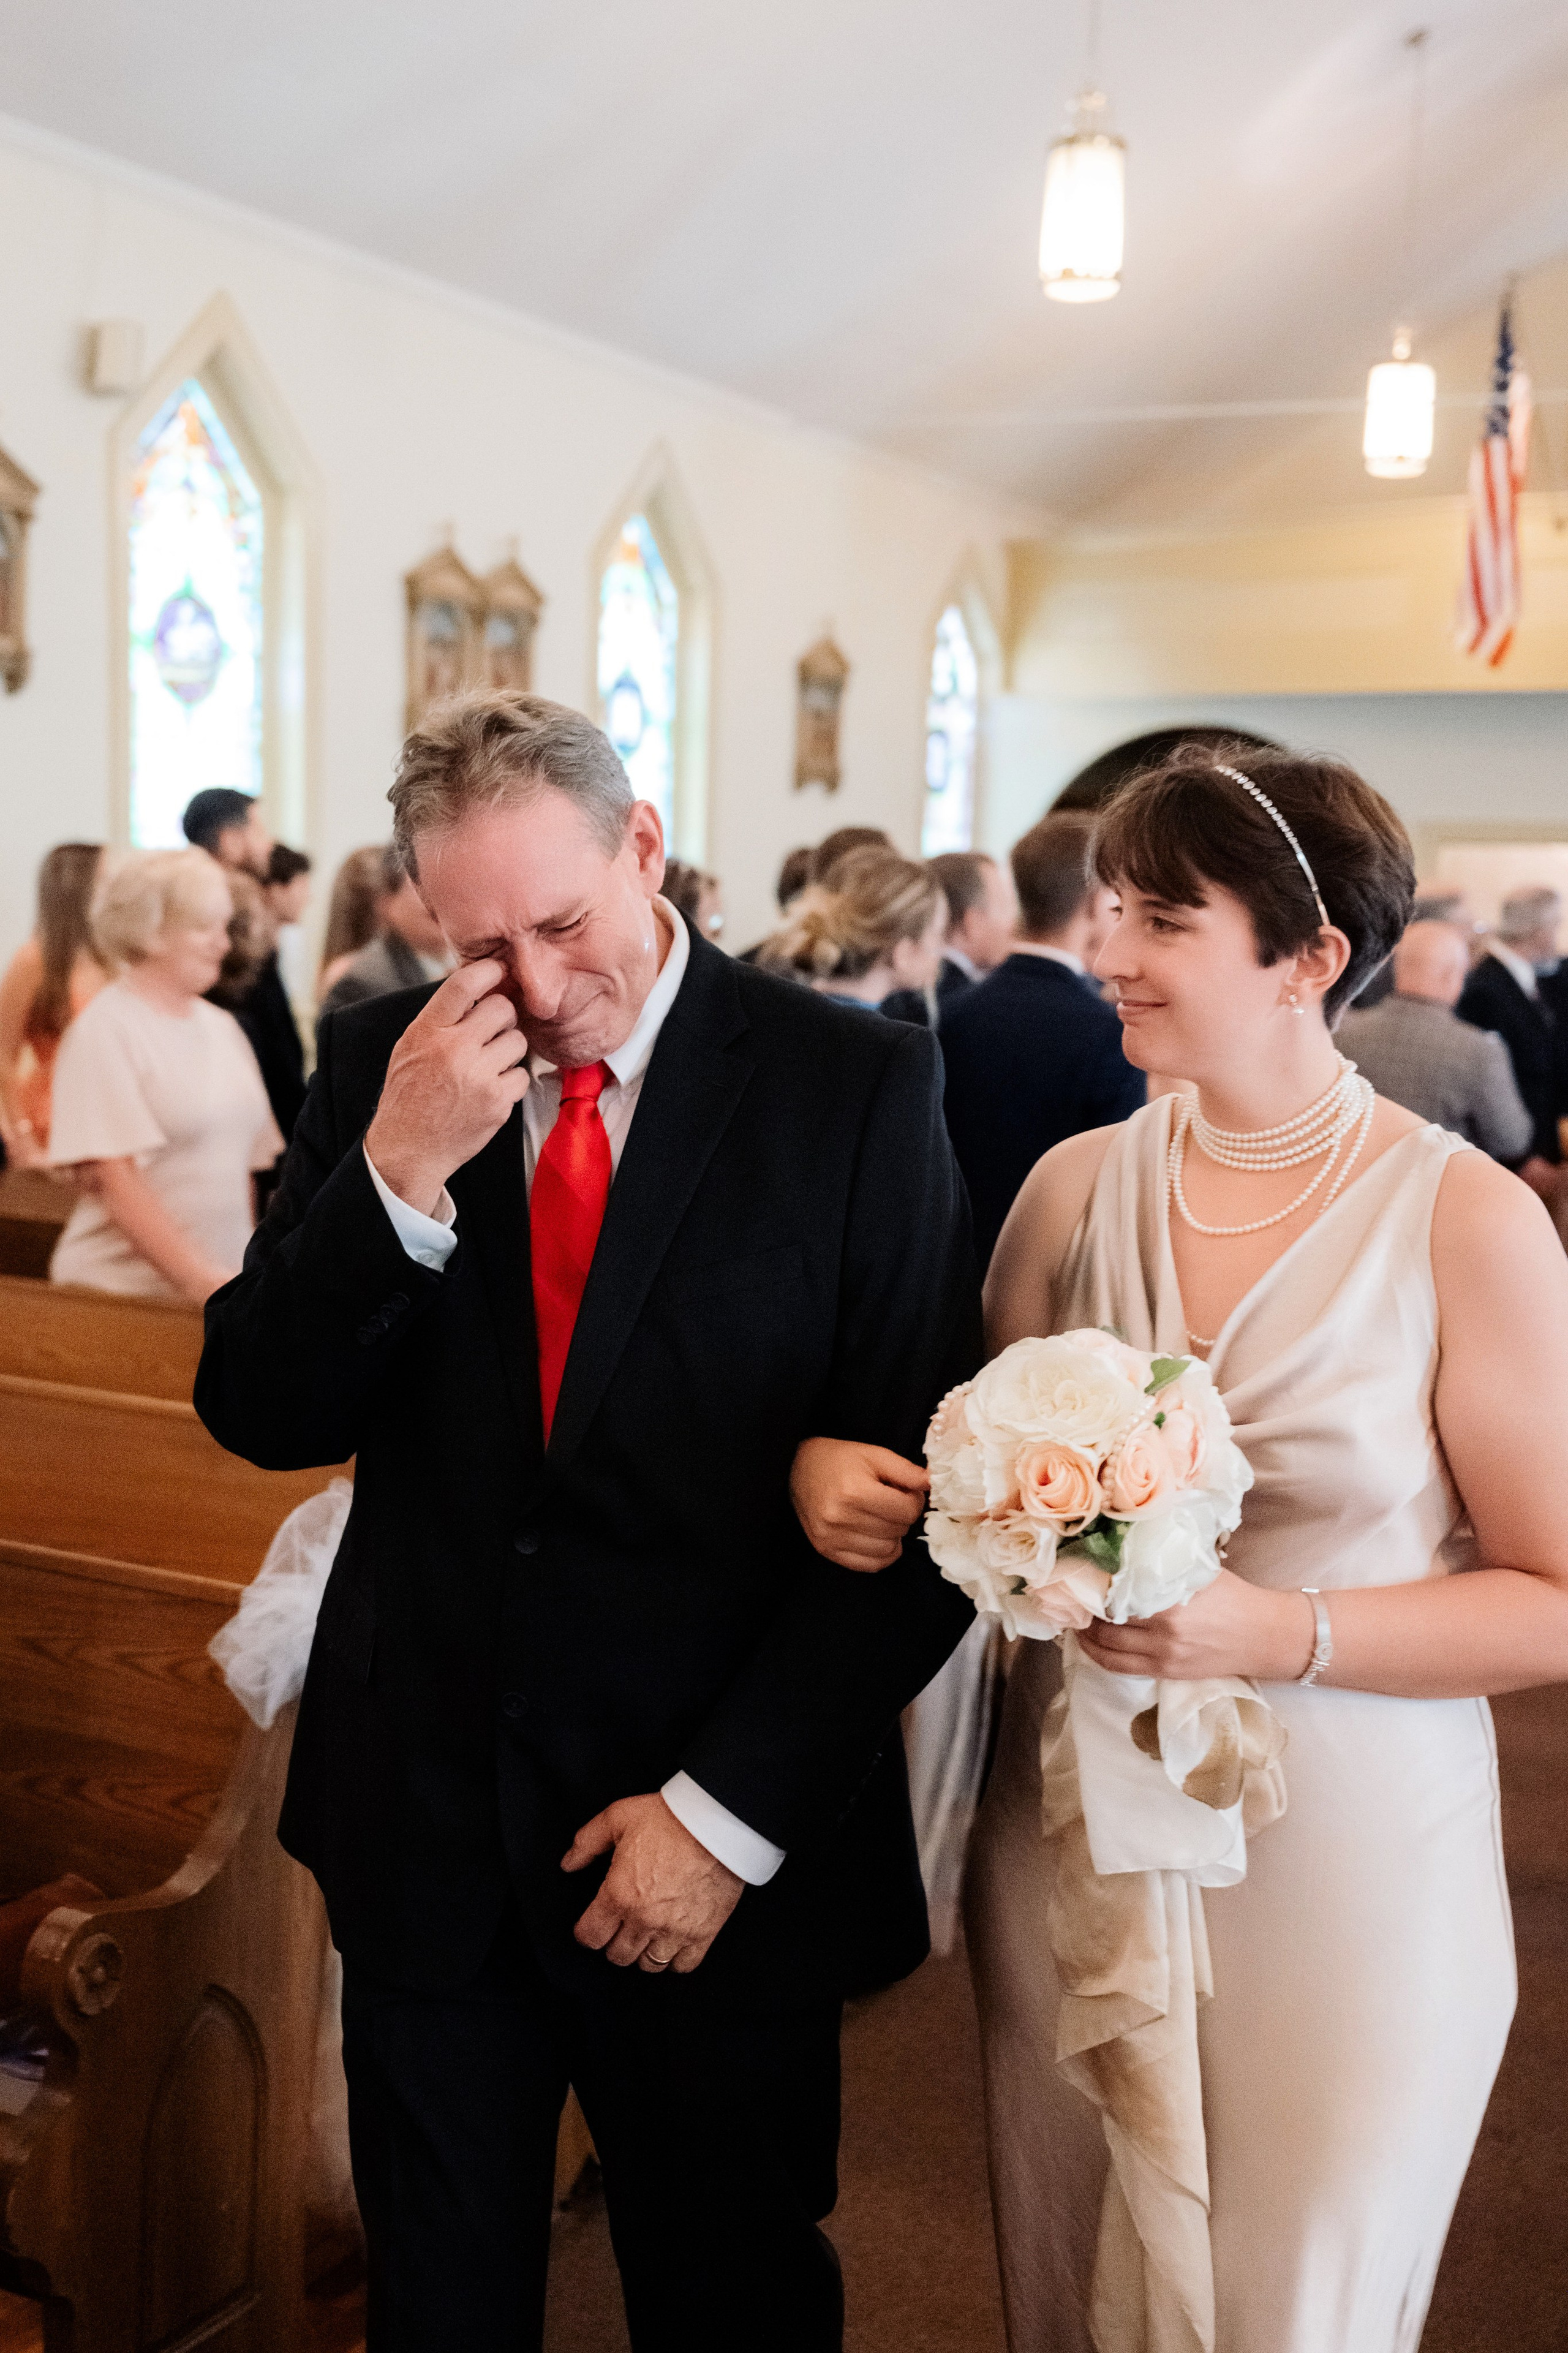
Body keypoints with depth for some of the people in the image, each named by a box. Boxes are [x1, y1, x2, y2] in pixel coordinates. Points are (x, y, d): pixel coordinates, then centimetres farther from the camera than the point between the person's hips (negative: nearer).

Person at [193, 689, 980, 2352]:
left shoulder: (856, 1087, -11)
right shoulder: (381, 1064, -2)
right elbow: (255, 1415, -4)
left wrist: (733, 1811, -12)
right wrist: (397, 1174, -20)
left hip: (725, 1852, -2)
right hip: (423, 1830, 3)